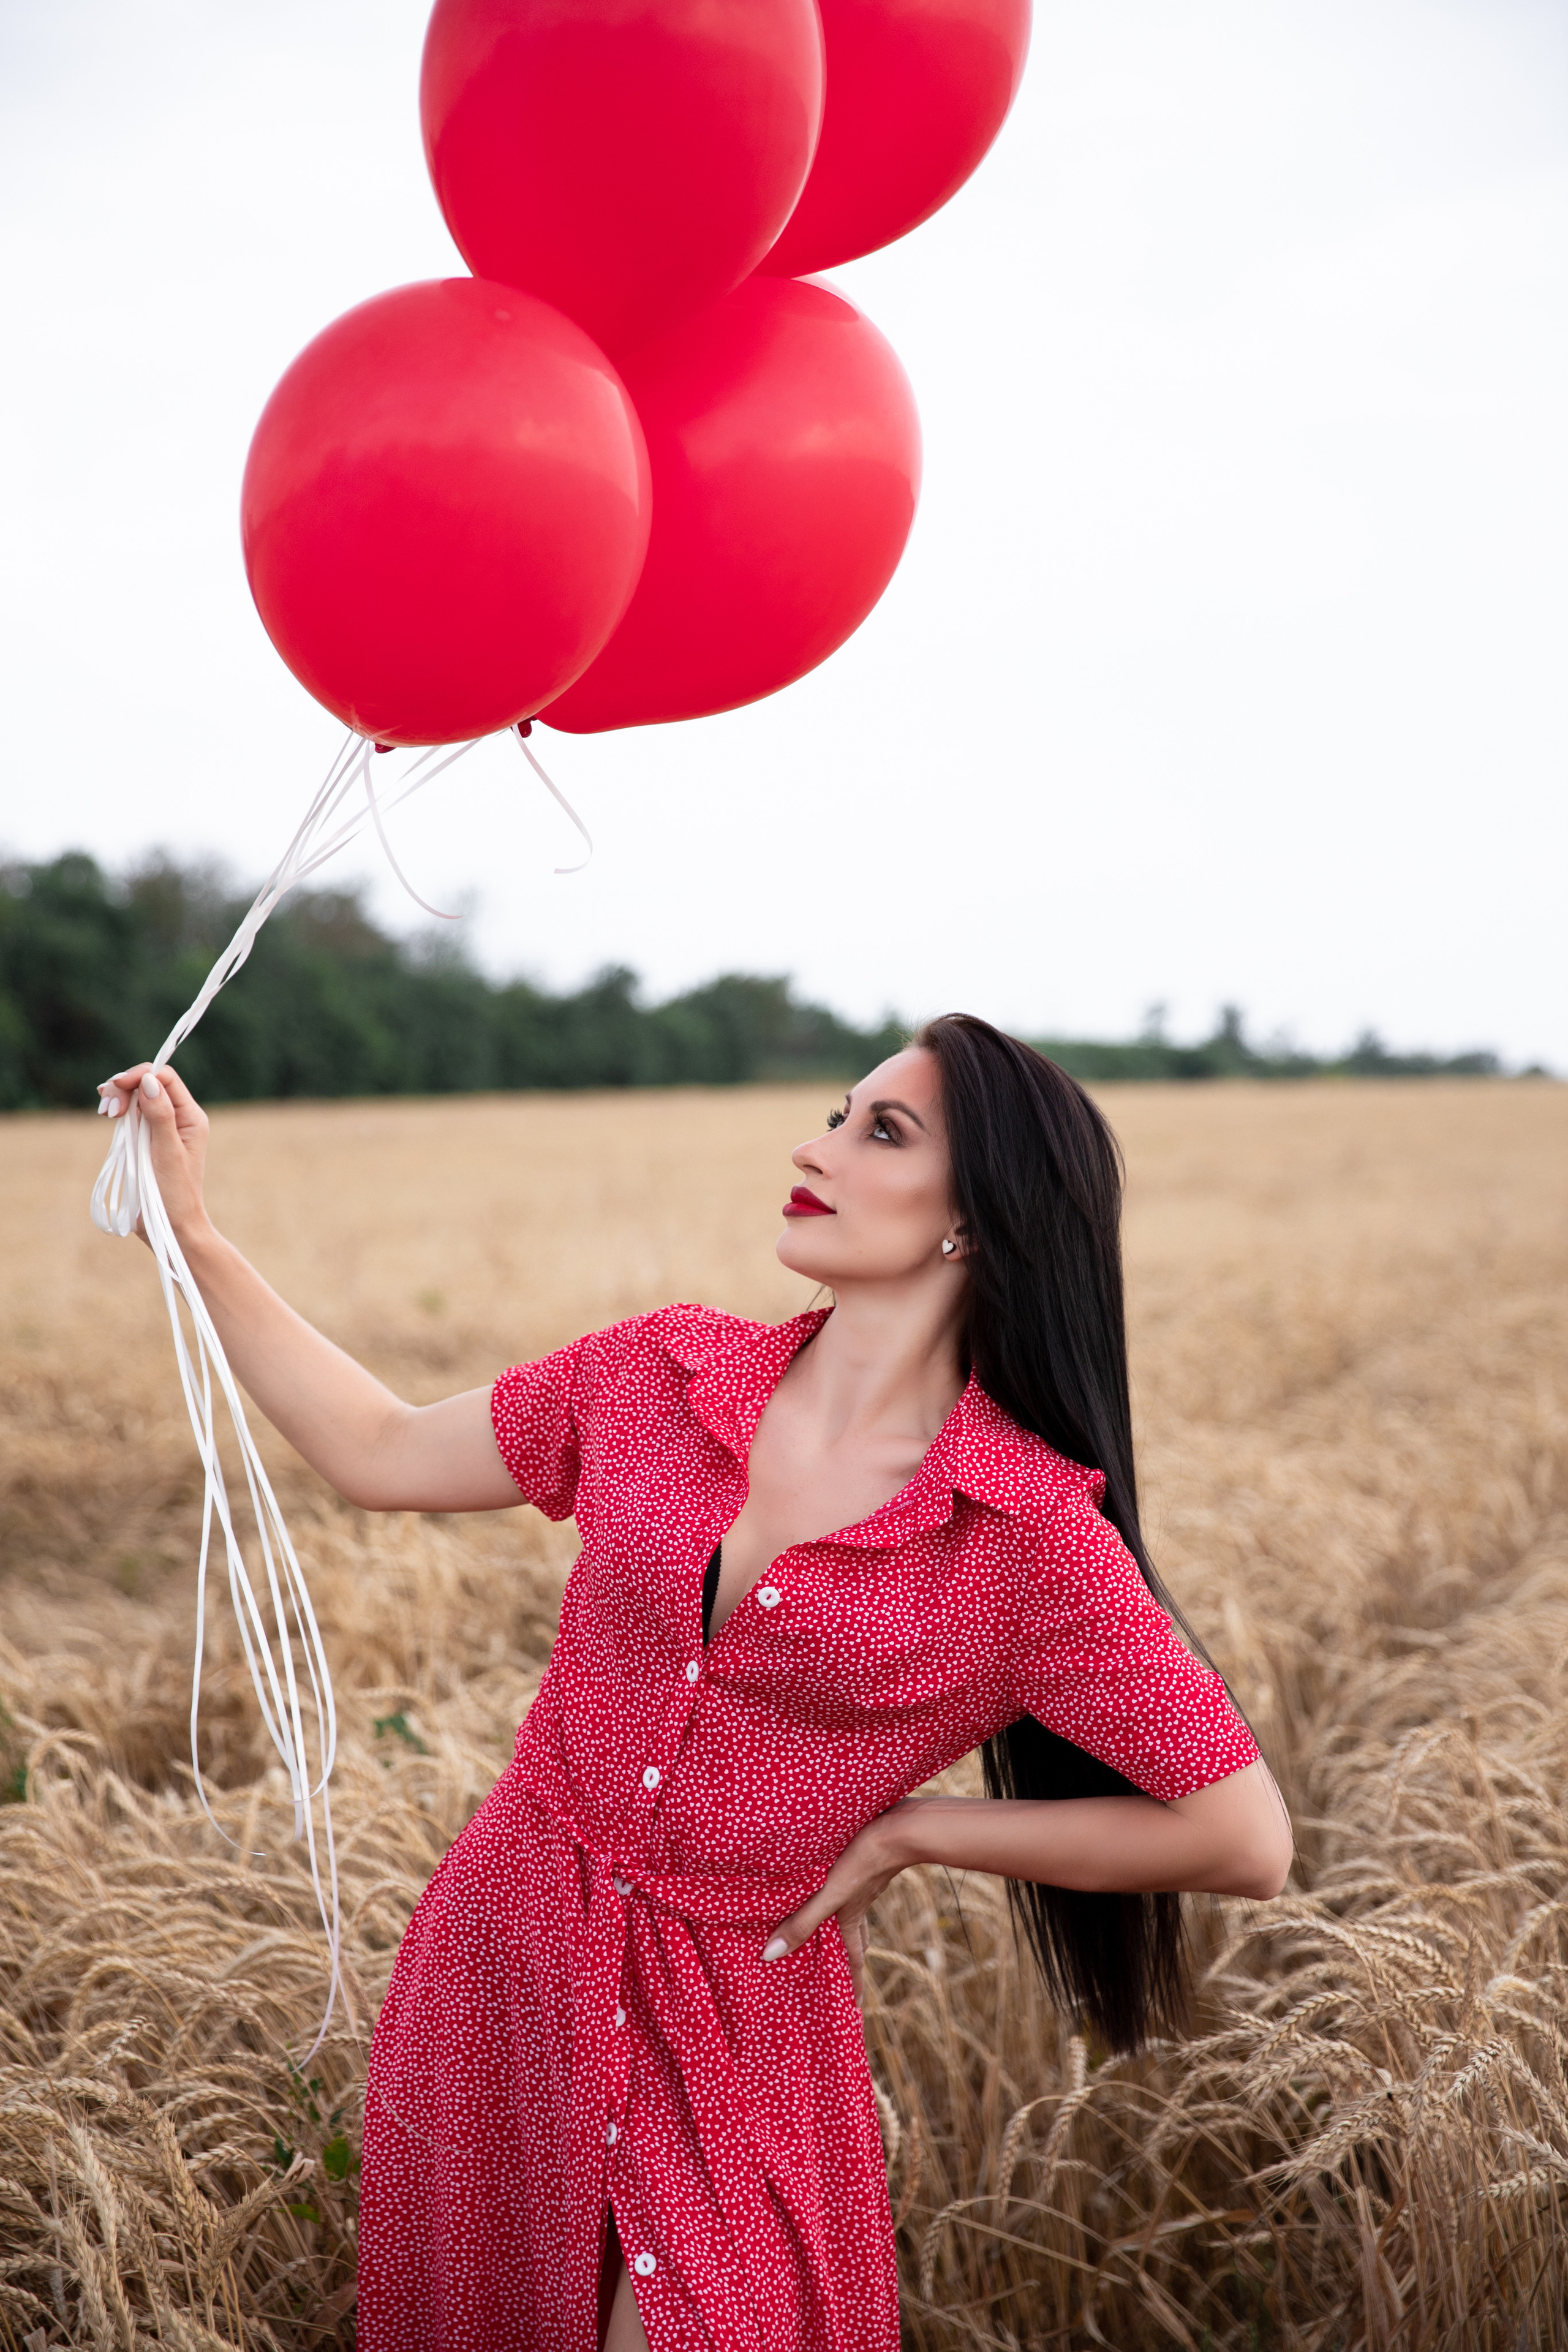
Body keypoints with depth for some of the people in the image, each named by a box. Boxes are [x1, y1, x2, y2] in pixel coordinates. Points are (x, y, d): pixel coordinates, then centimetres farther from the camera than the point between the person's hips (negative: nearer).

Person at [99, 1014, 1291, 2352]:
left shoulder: (1036, 1539, -17)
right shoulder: (668, 1374, -4)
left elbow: (1246, 1840, -14)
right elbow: (383, 1457, 6)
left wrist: (914, 1827, -12)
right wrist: (191, 1229, 3)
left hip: (736, 2035, -4)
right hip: (499, 1961, 5)